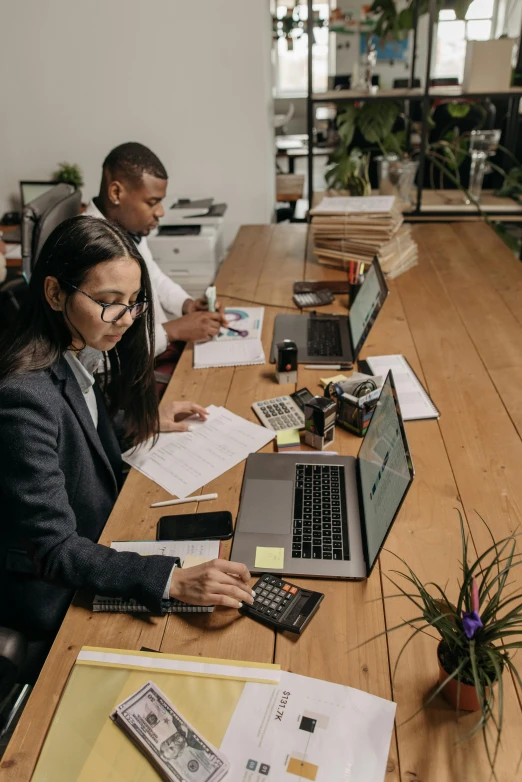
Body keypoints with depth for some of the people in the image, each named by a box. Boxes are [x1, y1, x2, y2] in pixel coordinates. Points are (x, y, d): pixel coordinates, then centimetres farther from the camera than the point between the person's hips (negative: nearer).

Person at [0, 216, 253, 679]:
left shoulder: (74, 355, -5)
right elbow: (54, 549, -30)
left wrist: (145, 421, 10)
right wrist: (172, 581, -38)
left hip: (94, 542, 8)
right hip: (52, 597, -8)